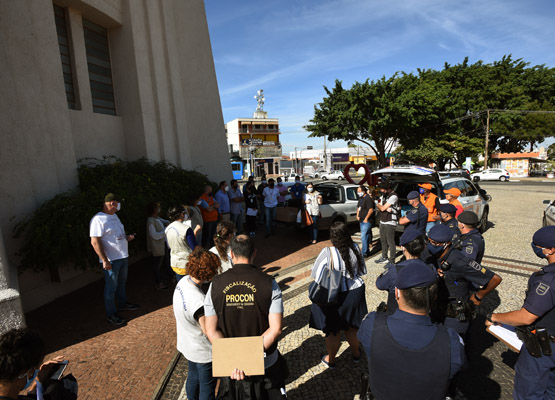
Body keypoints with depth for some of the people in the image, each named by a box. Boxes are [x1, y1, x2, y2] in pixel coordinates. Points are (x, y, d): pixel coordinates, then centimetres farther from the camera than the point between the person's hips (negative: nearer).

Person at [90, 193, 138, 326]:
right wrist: (104, 260, -24)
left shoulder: (114, 216, 11)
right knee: (111, 287, 3)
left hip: (123, 256, 9)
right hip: (111, 260, -9)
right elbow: (95, 242, -23)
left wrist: (127, 237, 3)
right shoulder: (98, 219, -19)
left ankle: (122, 304, 40)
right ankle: (111, 315, 16)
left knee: (122, 282, 22)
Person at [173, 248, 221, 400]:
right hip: (203, 352, -8)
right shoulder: (198, 301, -39)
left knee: (193, 378, 32)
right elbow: (209, 330, -25)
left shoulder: (183, 281, -13)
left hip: (187, 345, 8)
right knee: (207, 387, 17)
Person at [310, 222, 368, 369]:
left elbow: (316, 276, -15)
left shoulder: (327, 253, -26)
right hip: (355, 294, 5)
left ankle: (330, 360, 35)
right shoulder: (356, 248, -11)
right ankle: (356, 353, 46)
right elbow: (362, 271, 4)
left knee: (332, 331, 15)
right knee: (352, 326, 26)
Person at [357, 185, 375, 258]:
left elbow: (371, 210, -20)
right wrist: (357, 215, 10)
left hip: (366, 221, -9)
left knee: (363, 236, -11)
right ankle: (367, 251, 25)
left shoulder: (368, 198, -15)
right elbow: (358, 207, 24)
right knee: (365, 236, 15)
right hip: (361, 221, 9)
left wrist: (366, 219, -18)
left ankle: (364, 253, -5)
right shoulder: (360, 198, 13)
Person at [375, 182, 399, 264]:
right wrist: (386, 208, -12)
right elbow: (379, 208, 9)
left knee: (390, 242, -4)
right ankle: (384, 258, 29)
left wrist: (378, 205, 6)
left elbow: (382, 208, -16)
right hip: (382, 221, 8)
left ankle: (392, 261, 3)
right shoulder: (383, 195, 13)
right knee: (383, 241, 16)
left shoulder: (393, 196, -15)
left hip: (390, 222, -8)